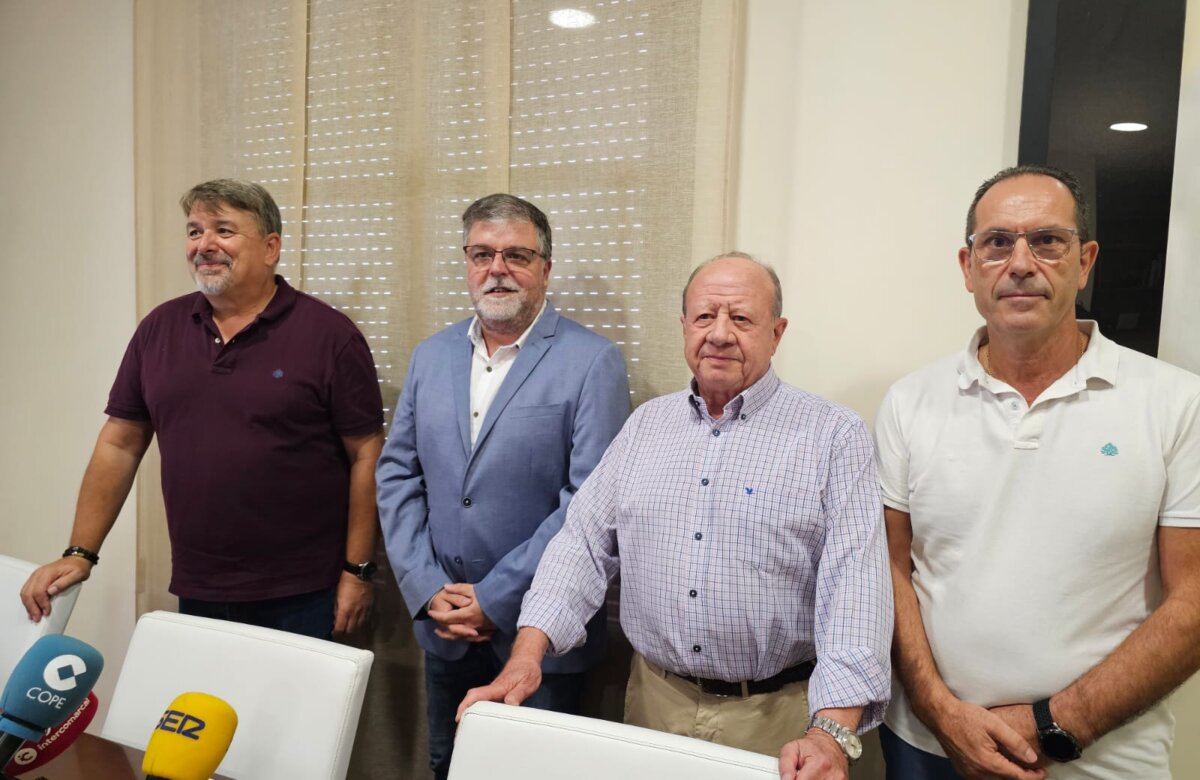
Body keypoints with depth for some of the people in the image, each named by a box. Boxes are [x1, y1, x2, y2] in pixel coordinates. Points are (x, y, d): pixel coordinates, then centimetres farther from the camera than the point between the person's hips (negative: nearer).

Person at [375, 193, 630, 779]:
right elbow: (397, 475, 6)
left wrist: (495, 599, -15)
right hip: (443, 624, 5)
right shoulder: (431, 356, 6)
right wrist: (426, 587, -5)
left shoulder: (593, 362, -12)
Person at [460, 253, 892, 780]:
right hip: (654, 700, 4)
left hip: (778, 714, -3)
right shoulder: (646, 424, 4)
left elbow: (855, 583, -17)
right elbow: (584, 543, 1)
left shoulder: (834, 435, -9)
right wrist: (526, 657, -10)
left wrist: (832, 732, -28)